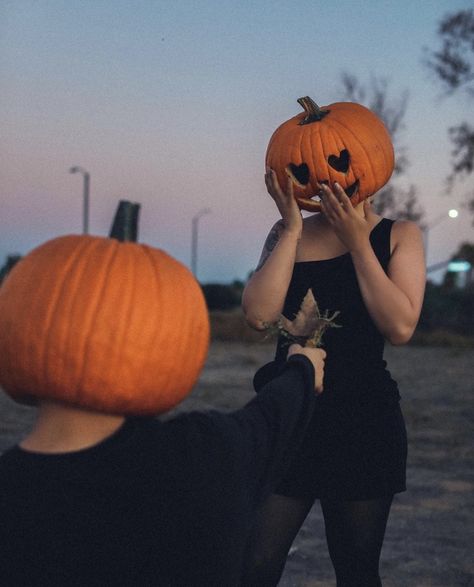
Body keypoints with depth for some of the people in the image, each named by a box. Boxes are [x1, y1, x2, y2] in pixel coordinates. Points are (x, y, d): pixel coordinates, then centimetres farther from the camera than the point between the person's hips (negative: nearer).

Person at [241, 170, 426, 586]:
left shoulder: (398, 236, 1)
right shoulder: (287, 234, 7)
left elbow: (400, 327, -14)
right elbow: (260, 314, -9)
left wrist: (357, 240, -12)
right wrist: (293, 229, -9)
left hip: (364, 423, -2)